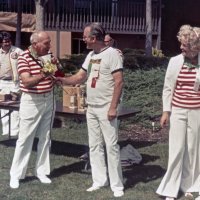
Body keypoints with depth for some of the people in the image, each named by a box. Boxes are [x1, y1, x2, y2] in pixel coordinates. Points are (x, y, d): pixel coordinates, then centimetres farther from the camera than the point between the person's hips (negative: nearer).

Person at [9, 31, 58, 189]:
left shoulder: (48, 56, 3)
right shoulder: (24, 57, -15)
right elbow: (26, 82, -26)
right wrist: (42, 75, -42)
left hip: (48, 99, 6)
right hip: (31, 101, -5)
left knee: (45, 138, 10)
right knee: (25, 139, -1)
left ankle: (42, 171, 21)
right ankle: (16, 174, 9)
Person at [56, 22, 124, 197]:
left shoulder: (112, 54, -13)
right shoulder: (90, 55, 11)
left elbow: (119, 81, -17)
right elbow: (80, 77, 17)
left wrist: (113, 107, -20)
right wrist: (60, 80, 4)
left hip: (106, 109, -8)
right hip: (91, 108, 8)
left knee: (111, 146, -3)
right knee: (95, 146, 12)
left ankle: (117, 185, 5)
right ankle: (99, 181, 22)